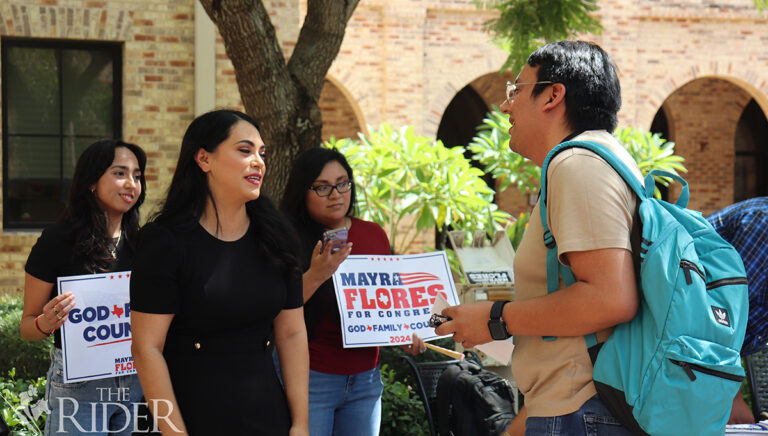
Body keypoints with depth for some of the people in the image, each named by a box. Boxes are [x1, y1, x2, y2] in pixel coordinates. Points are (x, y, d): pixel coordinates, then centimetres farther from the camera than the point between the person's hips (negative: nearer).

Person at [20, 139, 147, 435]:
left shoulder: (140, 244, 8)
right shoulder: (57, 241, -7)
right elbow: (27, 327, -1)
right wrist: (46, 323, -23)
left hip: (137, 382, 5)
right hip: (77, 386, -4)